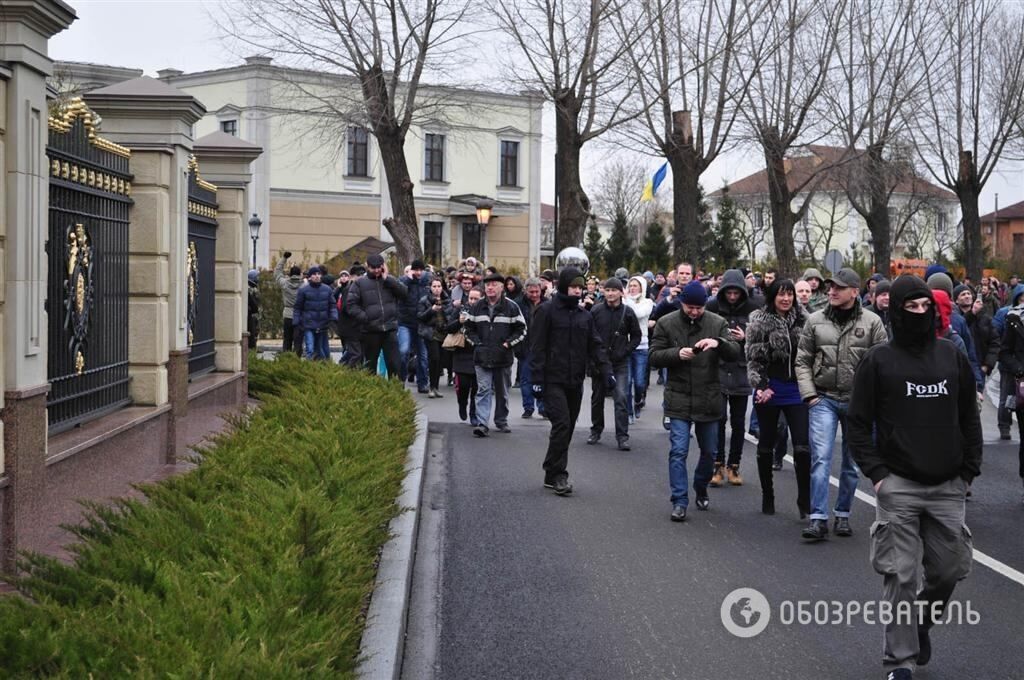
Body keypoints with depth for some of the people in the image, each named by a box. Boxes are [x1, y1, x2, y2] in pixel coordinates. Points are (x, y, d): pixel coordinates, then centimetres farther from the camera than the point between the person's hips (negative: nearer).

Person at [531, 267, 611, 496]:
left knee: (568, 428, 8)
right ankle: (557, 474, -9)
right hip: (553, 380, -6)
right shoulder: (546, 311, -5)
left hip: (575, 382, 6)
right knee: (562, 424, -15)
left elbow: (595, 345, 12)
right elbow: (537, 346, -7)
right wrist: (537, 379, -13)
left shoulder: (584, 315, 12)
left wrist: (607, 369, -3)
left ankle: (553, 475, 17)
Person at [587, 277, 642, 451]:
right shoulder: (596, 310, -2)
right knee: (597, 398, 13)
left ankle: (622, 436, -7)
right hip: (599, 362, 1)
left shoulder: (627, 312, -1)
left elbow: (636, 336, 6)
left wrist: (624, 352, -6)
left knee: (621, 398, -11)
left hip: (620, 364, -1)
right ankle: (596, 431, 29)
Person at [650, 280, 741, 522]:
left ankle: (701, 490, 37)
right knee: (678, 451, -8)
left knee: (709, 451, 14)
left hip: (708, 399, 2)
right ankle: (679, 502, -3)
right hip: (678, 399, -2)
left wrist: (718, 343, -26)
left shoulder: (717, 323, 2)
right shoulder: (666, 323, -1)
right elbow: (654, 357, -2)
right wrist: (677, 353, -20)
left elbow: (735, 352, -5)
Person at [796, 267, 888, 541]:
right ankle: (818, 519, -10)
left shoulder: (872, 322, -2)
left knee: (852, 463, 11)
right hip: (823, 399, 0)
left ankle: (843, 515, 24)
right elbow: (803, 361, 6)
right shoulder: (815, 321, 2)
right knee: (821, 458, -11)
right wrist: (809, 394, -4)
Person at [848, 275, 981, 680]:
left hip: (948, 487, 4)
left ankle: (923, 620, 36)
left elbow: (969, 418, 15)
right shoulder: (878, 361, -2)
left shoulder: (953, 358, 9)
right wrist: (877, 473, -9)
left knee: (950, 567, 8)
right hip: (898, 487, -3)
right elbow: (859, 423, -1)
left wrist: (969, 470, 6)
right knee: (901, 575, -3)